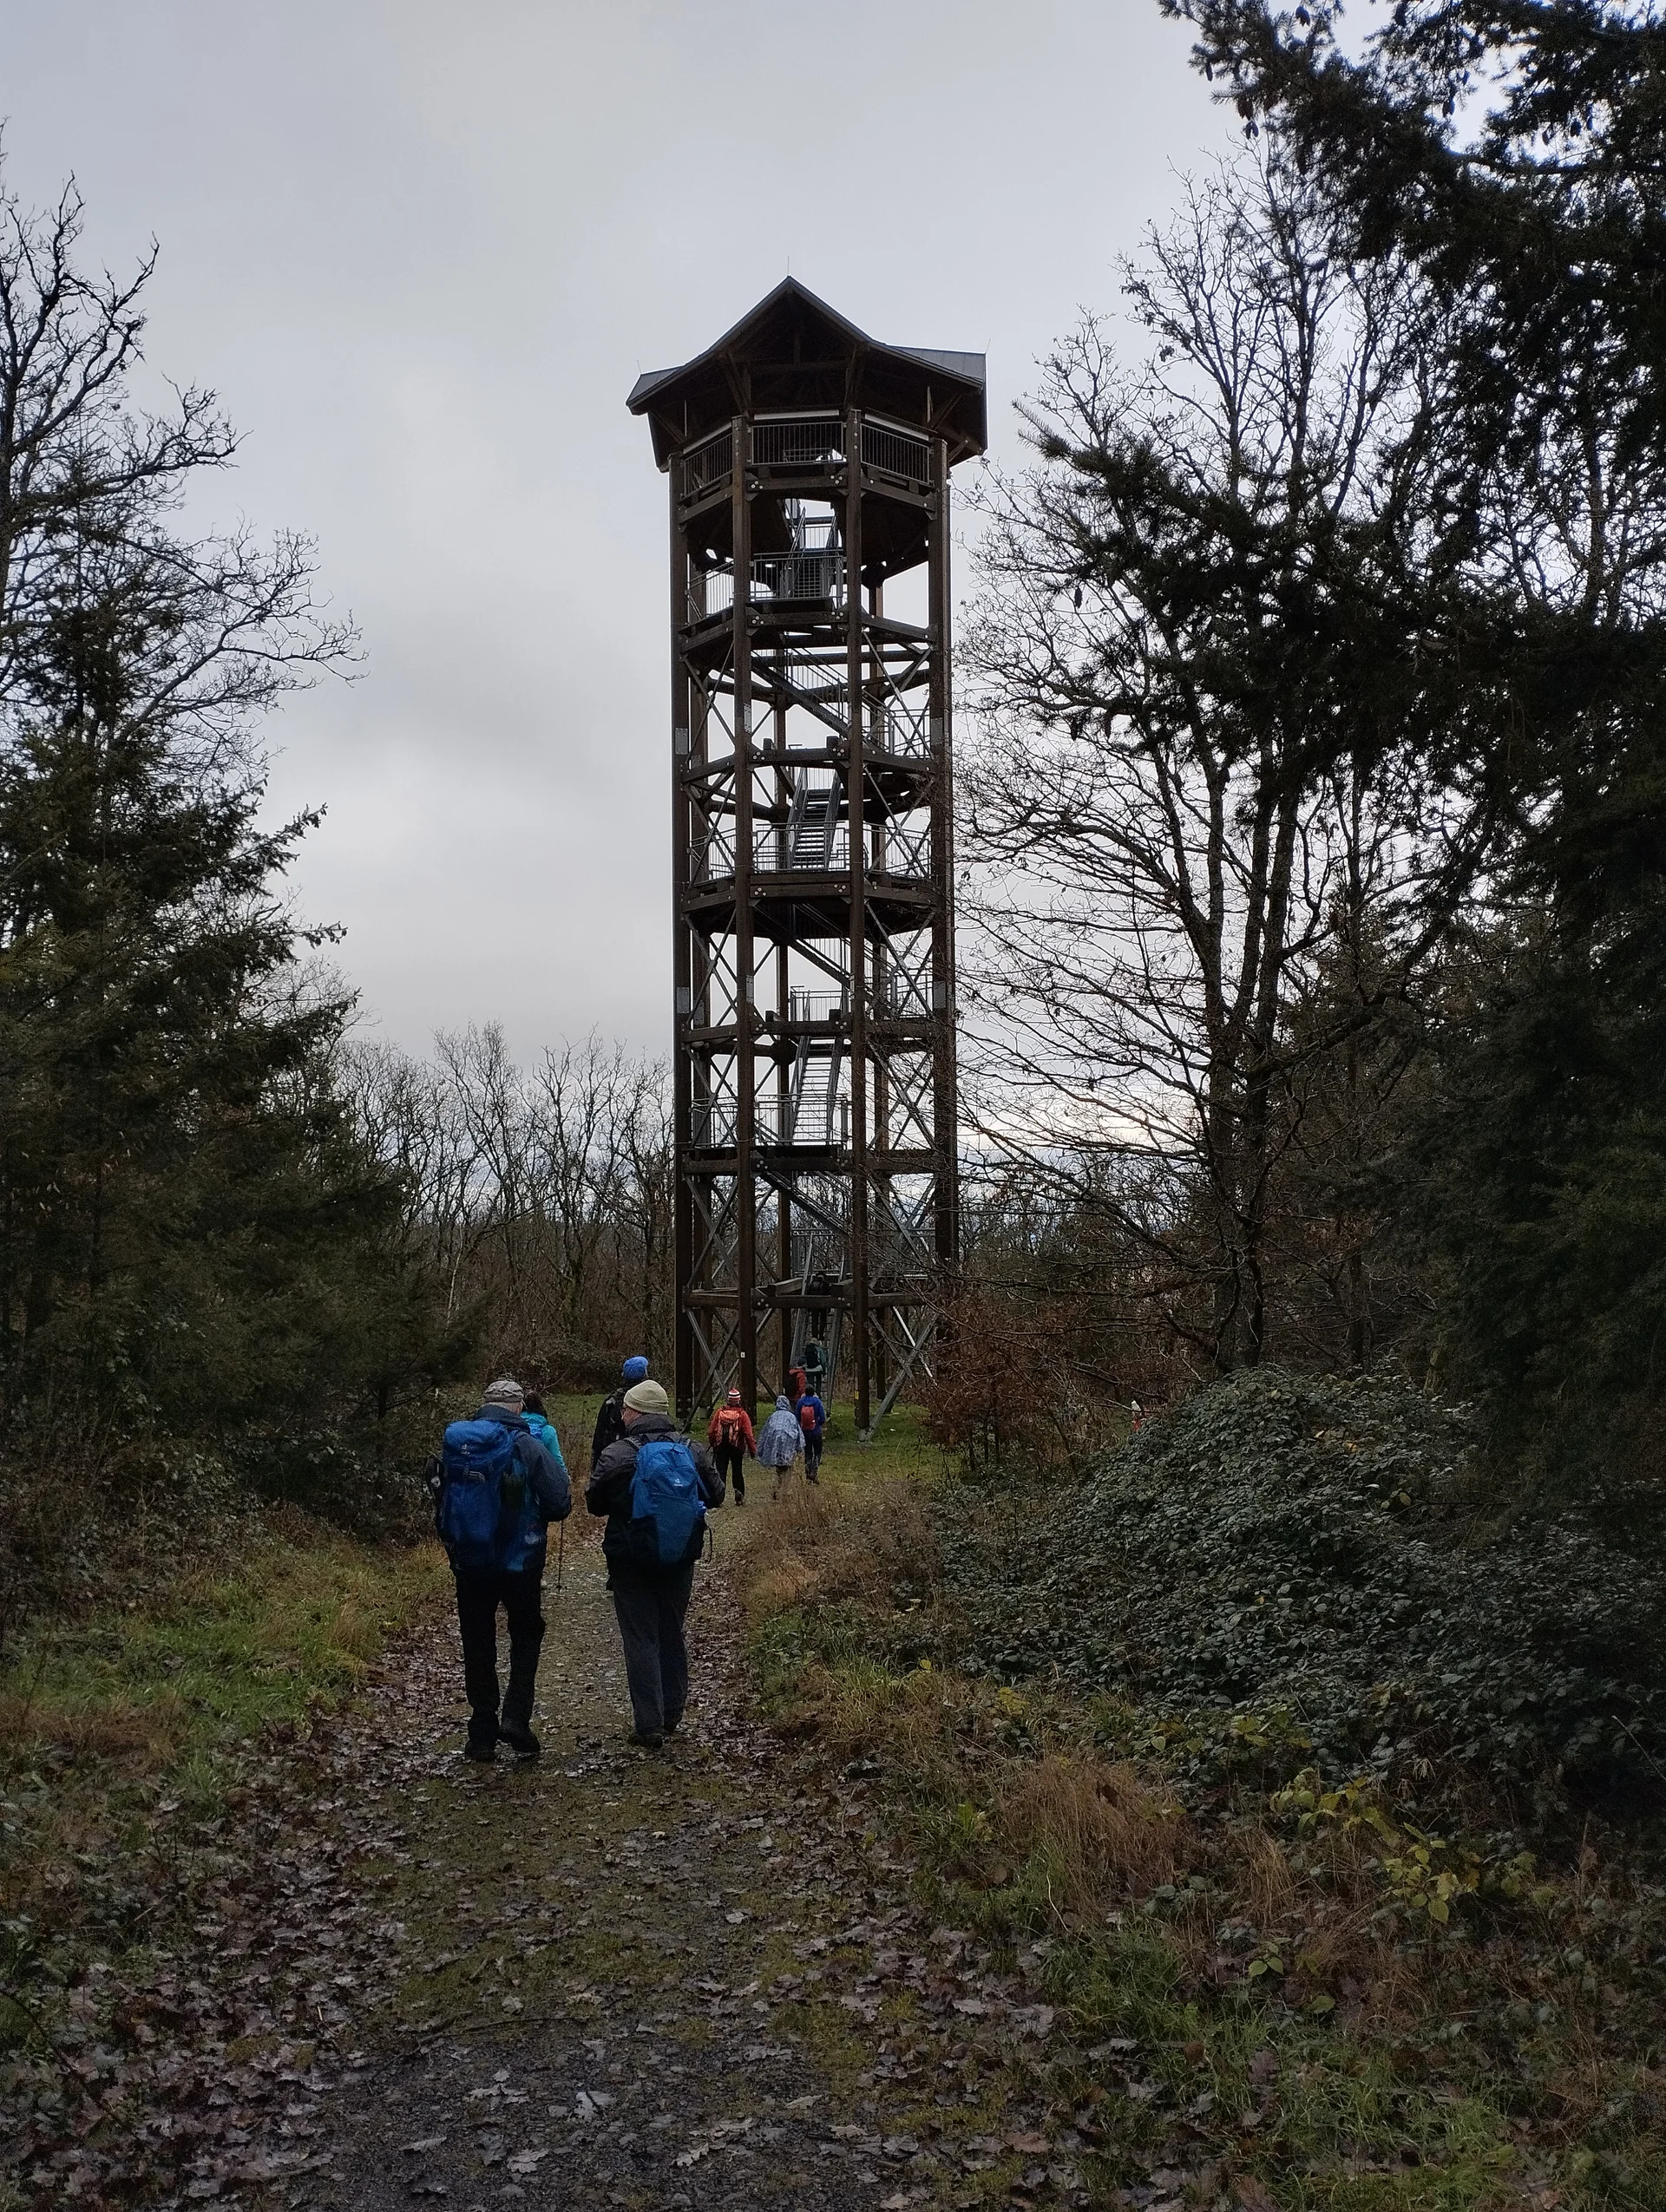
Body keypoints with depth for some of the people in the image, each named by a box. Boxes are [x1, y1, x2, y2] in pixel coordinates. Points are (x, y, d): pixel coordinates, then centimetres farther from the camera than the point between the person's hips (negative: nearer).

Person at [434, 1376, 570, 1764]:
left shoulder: (453, 1444, -2)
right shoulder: (527, 1447, -14)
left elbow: (440, 1502, 7)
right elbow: (560, 1503, -13)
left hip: (468, 1562, 3)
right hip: (520, 1563, -3)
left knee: (478, 1646, 14)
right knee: (525, 1637, 16)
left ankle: (482, 1735, 17)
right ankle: (515, 1717, 0)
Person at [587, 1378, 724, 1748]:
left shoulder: (616, 1455, -16)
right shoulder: (693, 1451, -4)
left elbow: (594, 1503, -7)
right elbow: (715, 1495, 6)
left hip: (631, 1561, -4)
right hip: (681, 1560, 4)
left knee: (641, 1640, 3)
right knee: (672, 1634, 19)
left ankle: (650, 1725, 1)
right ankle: (672, 1714, 28)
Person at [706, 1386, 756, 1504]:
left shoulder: (720, 1412, -2)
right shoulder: (742, 1415, -7)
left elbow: (711, 1431, 2)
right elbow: (748, 1434, -10)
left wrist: (713, 1444, 16)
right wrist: (752, 1449, -3)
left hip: (721, 1447, 1)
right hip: (737, 1447, -1)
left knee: (721, 1471, 2)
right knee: (737, 1471, 13)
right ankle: (739, 1494, 4)